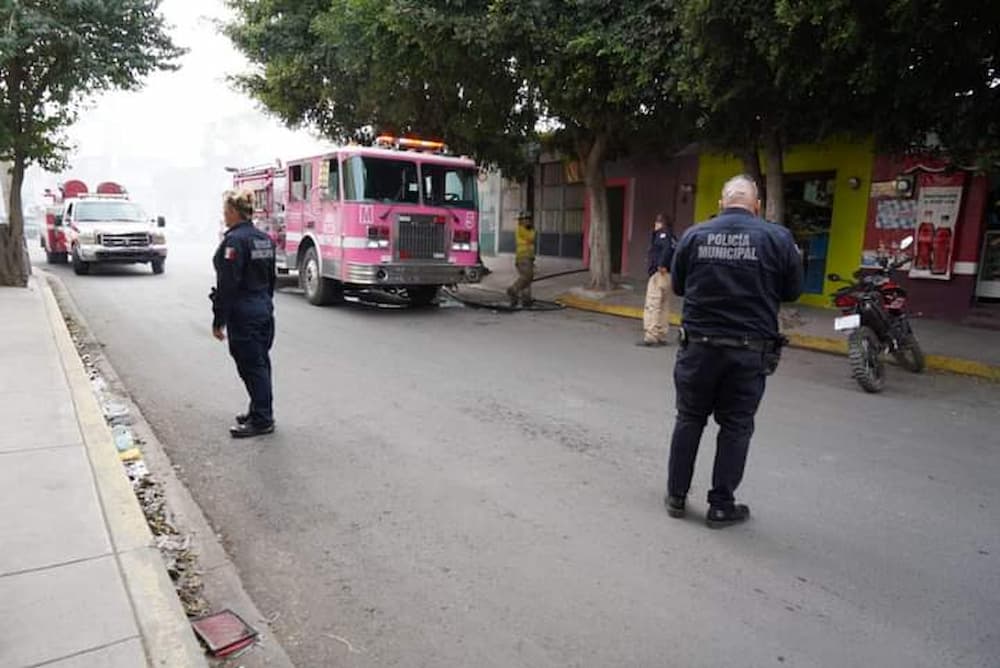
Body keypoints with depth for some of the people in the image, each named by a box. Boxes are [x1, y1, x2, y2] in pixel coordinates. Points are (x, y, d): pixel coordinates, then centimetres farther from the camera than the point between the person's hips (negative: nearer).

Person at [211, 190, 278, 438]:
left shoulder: (234, 240, -16)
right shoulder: (264, 238, 11)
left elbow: (227, 284, -19)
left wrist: (218, 320, -15)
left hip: (243, 314, -9)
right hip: (265, 310, 9)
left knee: (251, 366, -2)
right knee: (260, 363, 16)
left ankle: (262, 420, 5)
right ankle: (260, 411, 26)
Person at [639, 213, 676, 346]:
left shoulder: (662, 234, -8)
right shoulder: (670, 235, 18)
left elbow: (667, 247, -27)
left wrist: (662, 264, -21)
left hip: (659, 274, -10)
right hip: (668, 275, 10)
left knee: (652, 306, -8)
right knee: (664, 306, 13)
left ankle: (651, 336, -10)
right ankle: (661, 336, 18)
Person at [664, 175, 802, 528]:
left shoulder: (694, 235, -1)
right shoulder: (778, 237, -5)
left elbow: (678, 286, 10)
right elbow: (792, 292, 5)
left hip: (699, 344, 1)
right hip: (750, 349, -1)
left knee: (689, 420, 15)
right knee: (735, 428, 11)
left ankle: (676, 497, 24)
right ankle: (721, 506, 20)